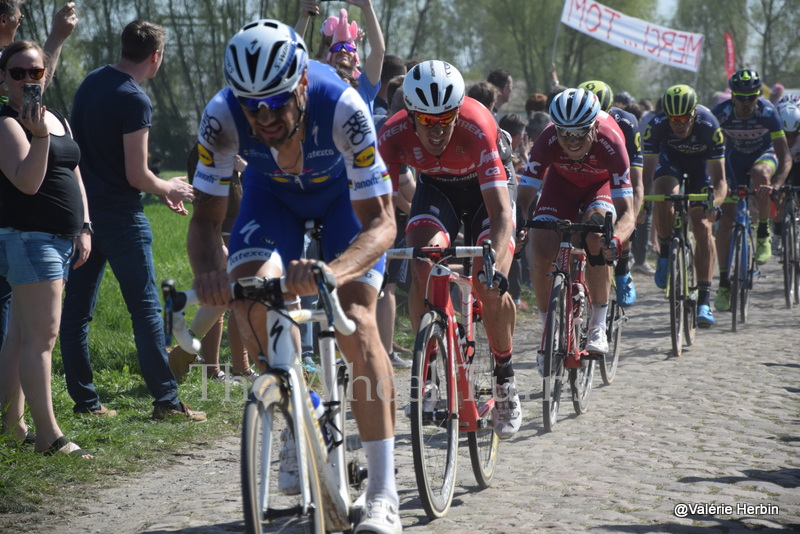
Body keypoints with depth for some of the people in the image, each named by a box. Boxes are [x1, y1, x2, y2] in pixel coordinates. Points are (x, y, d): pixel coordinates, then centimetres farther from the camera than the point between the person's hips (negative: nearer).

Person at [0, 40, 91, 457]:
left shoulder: (59, 121, 17)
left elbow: (75, 177, 21)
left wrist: (83, 227, 12)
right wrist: (39, 135, -30)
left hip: (59, 239, 9)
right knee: (41, 337, -12)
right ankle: (48, 435, -12)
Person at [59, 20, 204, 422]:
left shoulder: (91, 83, 8)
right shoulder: (134, 101, -17)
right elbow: (136, 176, -19)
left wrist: (161, 190, 18)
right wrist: (168, 188, 3)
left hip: (83, 209, 8)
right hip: (120, 215, -8)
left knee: (77, 309, 8)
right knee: (146, 308, -2)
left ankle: (83, 400, 12)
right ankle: (165, 399, -1)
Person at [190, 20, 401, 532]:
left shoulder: (342, 107, -40)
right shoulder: (224, 115, -33)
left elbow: (381, 222, -38)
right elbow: (206, 218, -25)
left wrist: (332, 272, -58)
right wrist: (210, 272, -48)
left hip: (345, 192, -3)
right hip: (273, 192, 3)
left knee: (356, 322, -19)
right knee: (250, 296, -24)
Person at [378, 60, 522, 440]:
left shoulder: (476, 126, -39)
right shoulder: (394, 134, -31)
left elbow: (501, 212, -43)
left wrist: (494, 266, -57)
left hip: (485, 187, -2)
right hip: (435, 187, 2)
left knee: (490, 288, -18)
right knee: (421, 269, -24)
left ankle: (505, 379, 5)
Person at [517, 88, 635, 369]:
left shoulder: (609, 142, -39)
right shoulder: (548, 141, -34)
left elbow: (626, 211, -40)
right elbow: (524, 196, -32)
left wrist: (616, 239, -62)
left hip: (602, 184, -2)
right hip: (562, 182, 2)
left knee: (596, 238, -32)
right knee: (541, 252, -19)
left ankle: (598, 328, -16)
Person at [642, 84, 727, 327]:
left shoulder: (709, 127, -35)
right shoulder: (657, 125, -32)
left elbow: (719, 179, -31)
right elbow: (648, 173, -28)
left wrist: (714, 203, -50)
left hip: (700, 161, -1)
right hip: (670, 156, 1)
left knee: (703, 227, -13)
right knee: (663, 198, -33)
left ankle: (704, 300, -9)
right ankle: (665, 253, -7)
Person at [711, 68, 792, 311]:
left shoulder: (767, 112, -29)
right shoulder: (721, 113, -26)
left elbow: (785, 157, -31)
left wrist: (776, 184, -48)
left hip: (763, 155, -1)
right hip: (735, 158, 2)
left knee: (760, 174, -39)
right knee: (726, 219, -11)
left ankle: (763, 236, -18)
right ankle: (724, 282, -1)